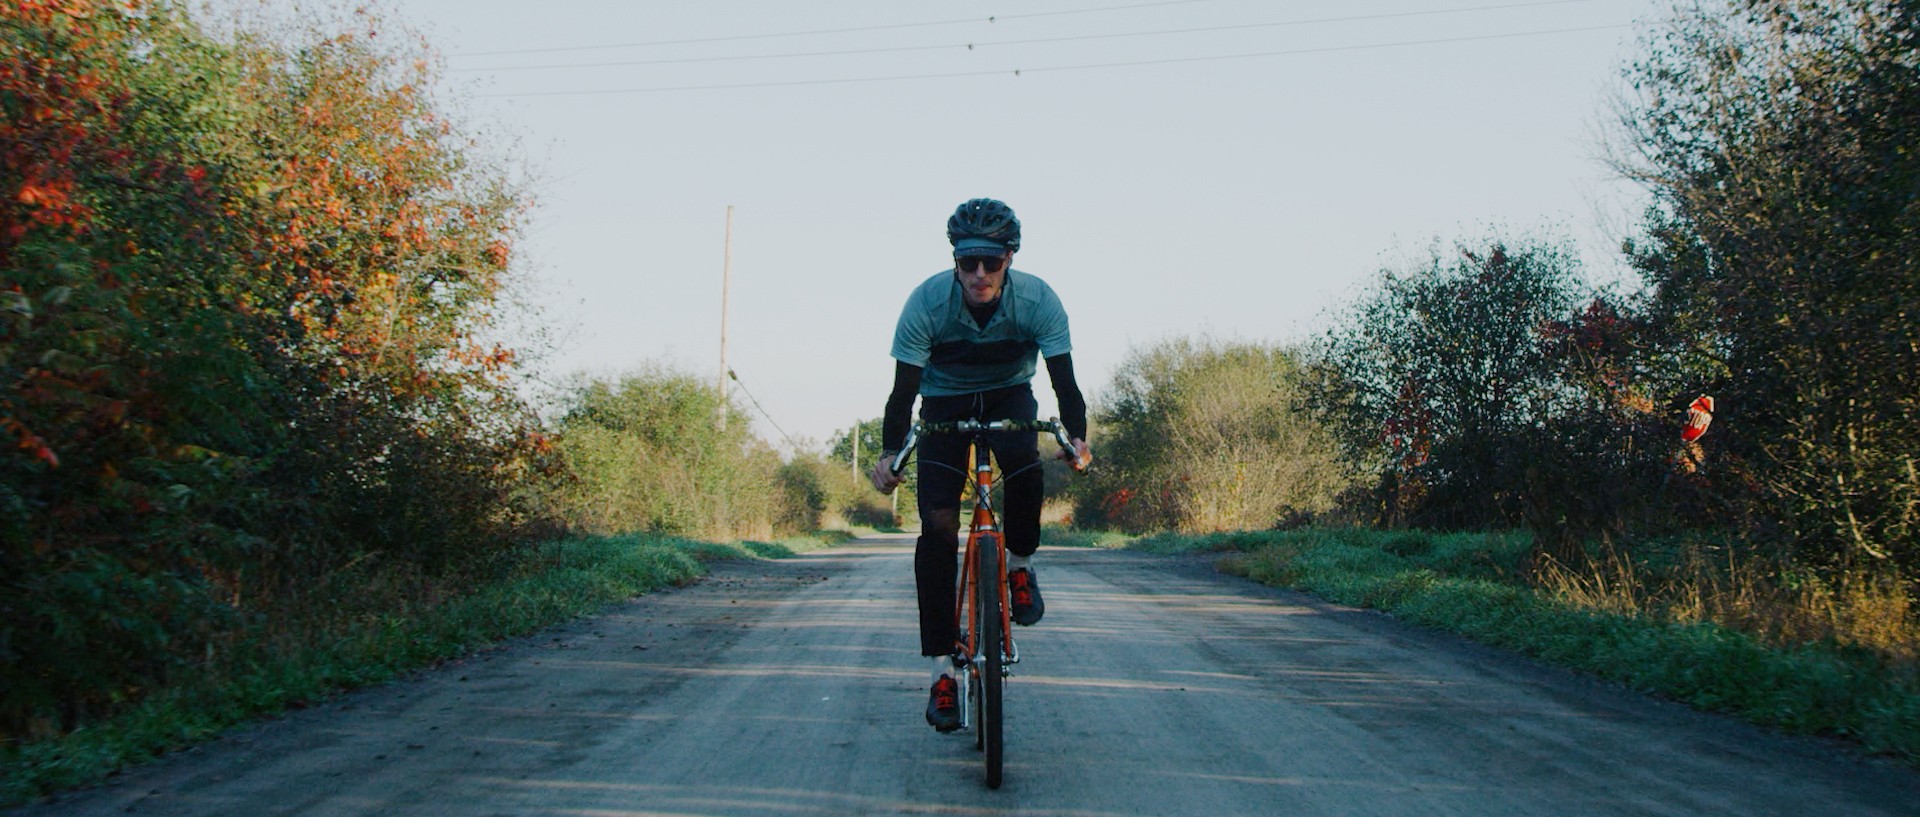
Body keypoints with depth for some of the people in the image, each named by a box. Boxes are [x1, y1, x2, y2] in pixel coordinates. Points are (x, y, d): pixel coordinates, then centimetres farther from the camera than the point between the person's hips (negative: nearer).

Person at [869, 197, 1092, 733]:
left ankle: (1020, 566, -4)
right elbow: (904, 388, -24)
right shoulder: (927, 302, -27)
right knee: (937, 526, -16)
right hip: (946, 401, 0)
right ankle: (941, 669, -12)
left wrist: (1077, 437, -41)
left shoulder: (1038, 300, -25)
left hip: (1008, 395, 0)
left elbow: (1064, 381, -26)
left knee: (1024, 465, -35)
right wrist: (889, 453, -34)